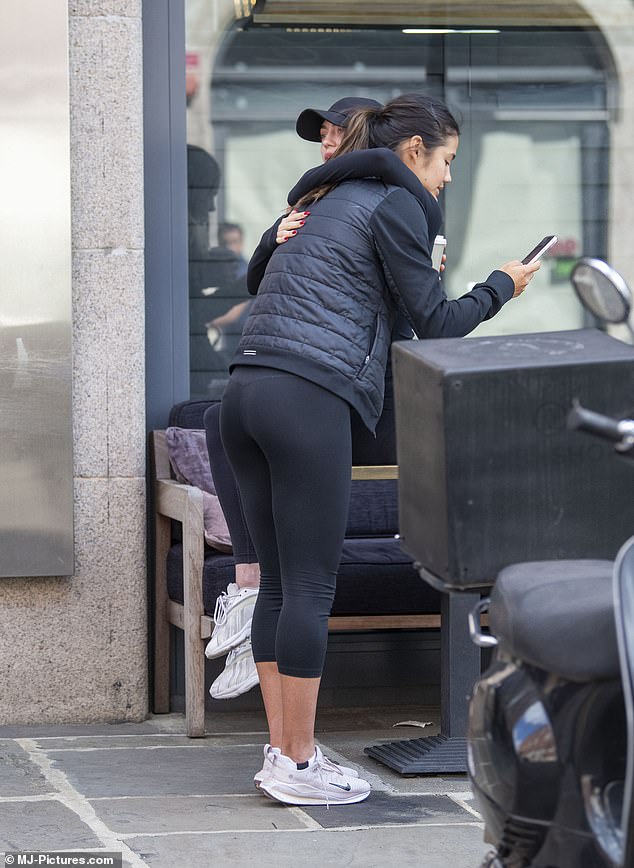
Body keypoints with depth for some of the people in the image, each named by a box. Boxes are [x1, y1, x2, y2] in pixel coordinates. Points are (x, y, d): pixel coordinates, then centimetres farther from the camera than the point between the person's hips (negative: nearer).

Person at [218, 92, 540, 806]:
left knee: (278, 581, 11)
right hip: (309, 398, -9)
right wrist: (501, 286, 18)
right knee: (310, 587, -4)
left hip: (245, 391, 9)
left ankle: (281, 752, 12)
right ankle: (297, 766, -1)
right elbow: (435, 323, 2)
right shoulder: (399, 205, 1)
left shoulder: (324, 199, 25)